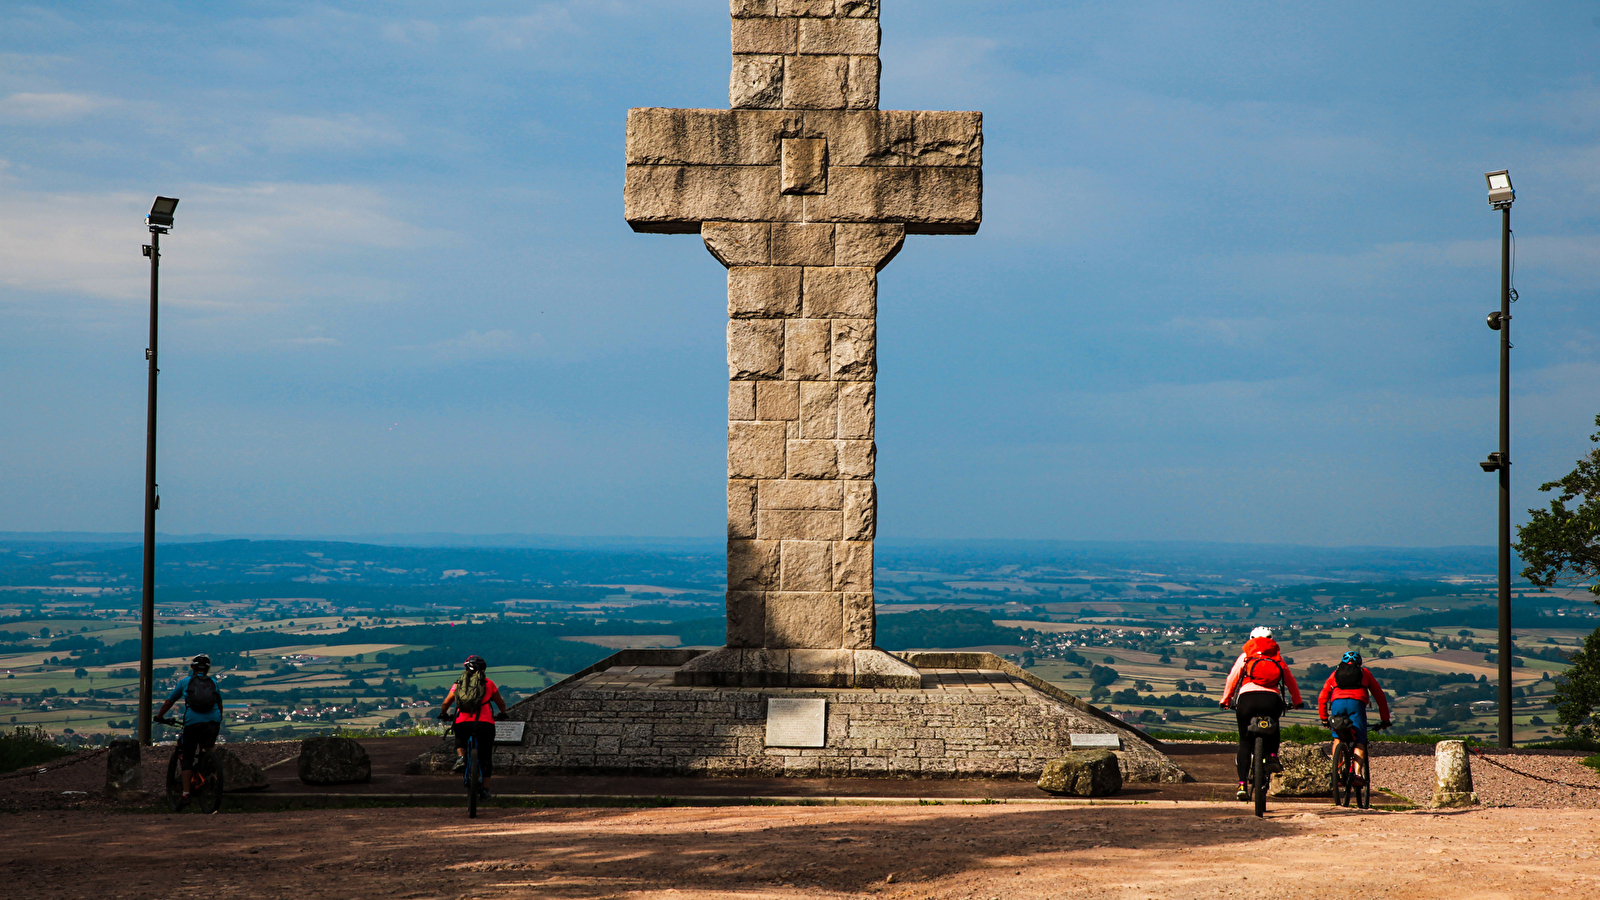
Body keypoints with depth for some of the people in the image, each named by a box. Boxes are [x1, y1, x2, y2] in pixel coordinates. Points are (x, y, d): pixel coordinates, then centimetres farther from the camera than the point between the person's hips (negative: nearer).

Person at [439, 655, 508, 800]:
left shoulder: (459, 683, 15)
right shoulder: (488, 683, 14)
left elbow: (445, 703, 15)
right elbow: (501, 703, 24)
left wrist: (443, 714, 36)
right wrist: (502, 714, 45)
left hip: (462, 724, 1)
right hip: (484, 723, -1)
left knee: (460, 741, 33)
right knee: (485, 757, 13)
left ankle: (460, 757, 3)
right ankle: (484, 790, 10)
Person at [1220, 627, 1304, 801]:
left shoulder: (1245, 656, 23)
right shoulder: (1277, 658, 25)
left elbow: (1232, 679, 19)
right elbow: (1290, 680, 25)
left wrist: (1225, 700, 30)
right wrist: (1297, 701, 34)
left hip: (1247, 697, -1)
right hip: (1272, 700, 1)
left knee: (1245, 742, 9)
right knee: (1273, 727, 35)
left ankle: (1242, 784, -2)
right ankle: (1272, 756, 10)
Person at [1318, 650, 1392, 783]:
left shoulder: (1336, 674, 33)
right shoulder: (1364, 672, 32)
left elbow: (1322, 698, 29)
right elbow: (1380, 696, 31)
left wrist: (1324, 719, 38)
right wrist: (1385, 720, 36)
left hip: (1337, 702, 1)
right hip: (1357, 703, -1)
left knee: (1337, 739, 17)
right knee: (1359, 741, -2)